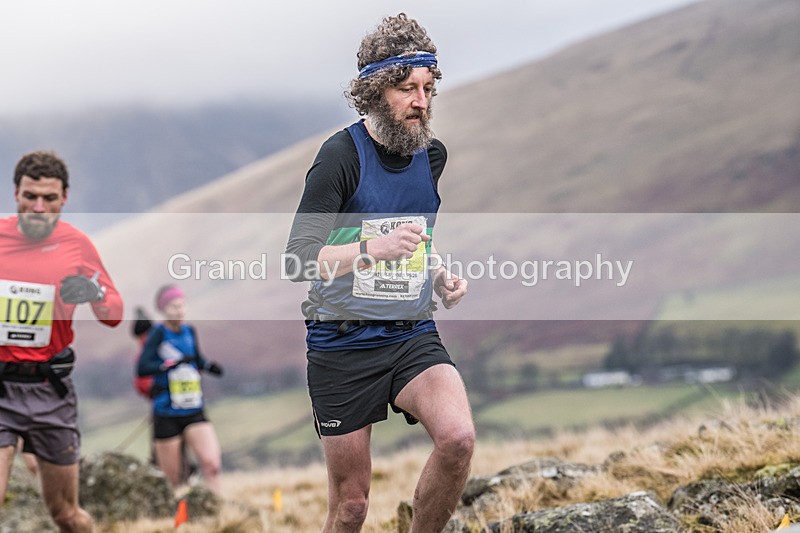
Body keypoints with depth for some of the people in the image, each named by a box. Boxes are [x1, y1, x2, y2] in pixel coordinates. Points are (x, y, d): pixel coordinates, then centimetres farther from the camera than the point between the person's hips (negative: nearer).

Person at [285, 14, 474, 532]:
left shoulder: (433, 154, 7)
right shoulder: (342, 154, -11)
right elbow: (297, 260, -17)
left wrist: (441, 275, 7)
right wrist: (373, 249, -31)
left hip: (413, 336, 4)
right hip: (343, 342, -4)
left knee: (459, 438, -25)